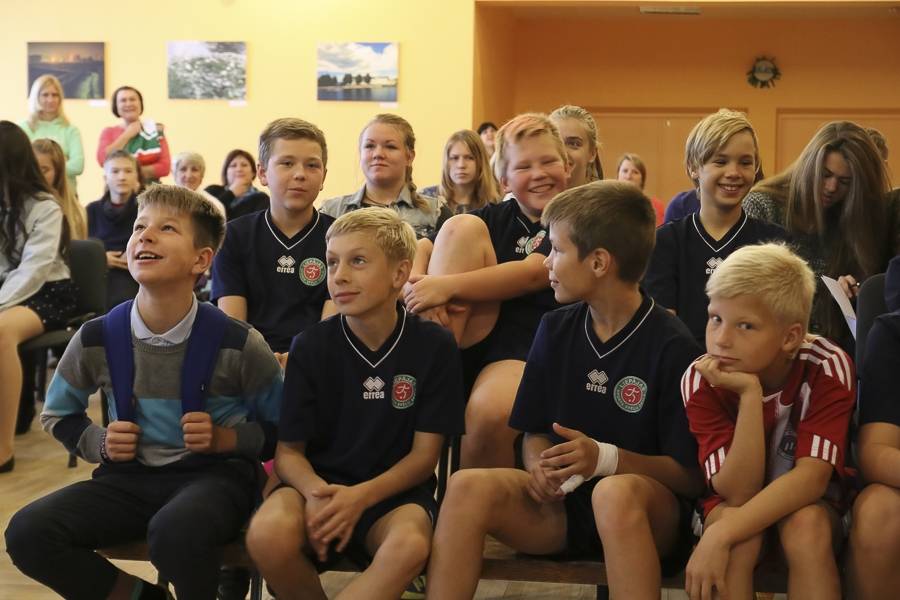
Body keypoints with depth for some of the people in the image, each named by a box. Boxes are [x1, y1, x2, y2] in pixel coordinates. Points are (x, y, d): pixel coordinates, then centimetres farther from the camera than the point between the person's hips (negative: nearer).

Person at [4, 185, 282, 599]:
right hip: (130, 476, 4)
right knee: (27, 533, -20)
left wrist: (225, 438, -14)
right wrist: (99, 444, -2)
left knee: (176, 531, -39)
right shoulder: (96, 340, -2)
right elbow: (58, 416, 17)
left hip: (214, 474, -4)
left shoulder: (238, 344, -11)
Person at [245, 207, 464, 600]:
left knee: (409, 545, -37)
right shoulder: (310, 346, -2)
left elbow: (425, 455, -4)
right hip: (318, 484, 1)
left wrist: (361, 497, -21)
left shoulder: (435, 346, -5)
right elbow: (288, 451, -1)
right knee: (268, 535, -33)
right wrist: (316, 492, -24)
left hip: (392, 490, -1)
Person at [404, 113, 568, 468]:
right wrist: (417, 282, -19)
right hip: (476, 333, 4)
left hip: (527, 344, -4)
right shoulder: (495, 218, 16)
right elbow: (424, 245, 5)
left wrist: (448, 286, -25)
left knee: (490, 412, -37)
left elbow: (533, 274, -15)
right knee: (462, 227, -11)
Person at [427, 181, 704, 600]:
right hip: (562, 504, 4)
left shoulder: (672, 346, -10)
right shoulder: (556, 329, 8)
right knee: (467, 487, -22)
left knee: (616, 492, -38)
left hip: (647, 513, -4)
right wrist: (539, 467, -10)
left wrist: (605, 458, -23)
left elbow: (691, 475, -9)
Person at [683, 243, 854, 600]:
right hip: (733, 503, 0)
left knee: (806, 525, -33)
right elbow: (739, 493, -25)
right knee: (737, 539, -33)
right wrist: (749, 394, -36)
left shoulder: (827, 367, -22)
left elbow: (811, 477, -27)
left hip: (809, 504, 0)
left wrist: (720, 535, -38)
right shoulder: (699, 380, -20)